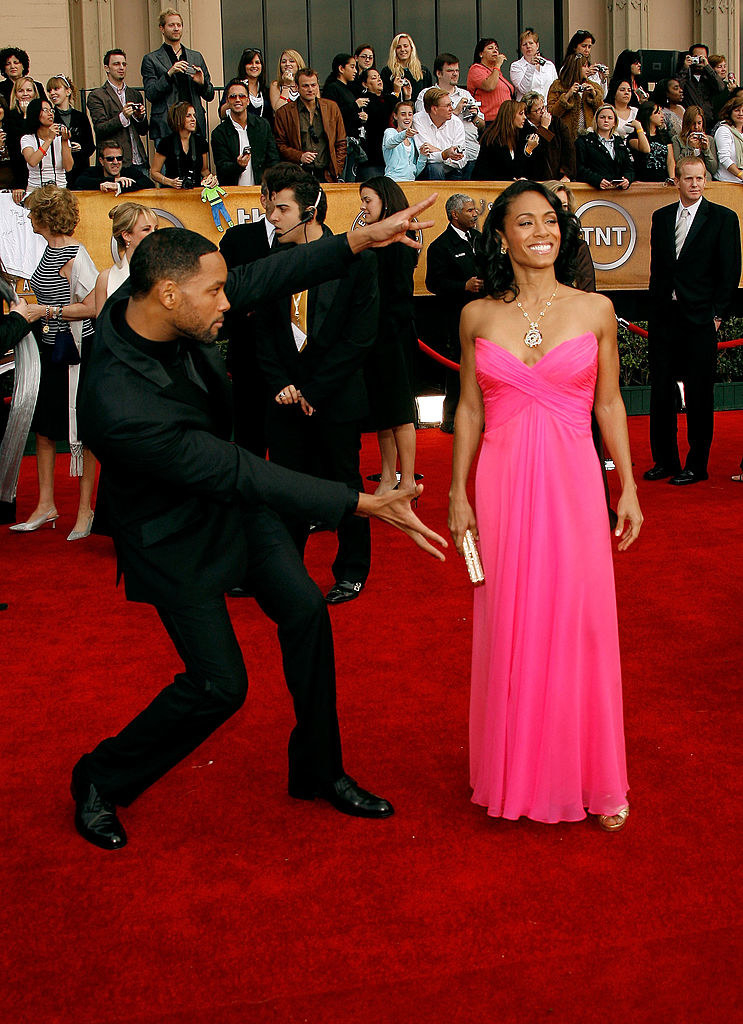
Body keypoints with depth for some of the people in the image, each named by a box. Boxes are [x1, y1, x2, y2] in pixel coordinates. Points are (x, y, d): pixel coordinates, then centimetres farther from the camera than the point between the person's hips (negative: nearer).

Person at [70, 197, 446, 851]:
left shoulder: (150, 303, -17)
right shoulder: (120, 404, -38)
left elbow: (261, 280, -7)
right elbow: (237, 475, -33)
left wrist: (361, 240, -14)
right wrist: (361, 503, -32)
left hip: (224, 492, 8)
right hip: (175, 531, -8)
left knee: (304, 607, 6)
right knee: (219, 684, -2)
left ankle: (319, 771, 24)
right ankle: (101, 782, 22)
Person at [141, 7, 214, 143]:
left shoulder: (196, 57, 19)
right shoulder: (151, 59, 7)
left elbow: (210, 96, 18)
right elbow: (150, 95, -4)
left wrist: (202, 83, -4)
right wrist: (169, 74, -15)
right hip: (166, 129, -3)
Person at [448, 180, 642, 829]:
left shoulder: (594, 311, 1)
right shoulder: (478, 317, 3)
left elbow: (609, 404, 6)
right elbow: (469, 409, 8)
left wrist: (629, 488, 4)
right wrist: (458, 495, 5)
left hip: (573, 484, -1)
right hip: (502, 487, 1)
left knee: (580, 625, 4)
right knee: (509, 627, 7)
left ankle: (593, 777, 20)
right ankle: (516, 772, 24)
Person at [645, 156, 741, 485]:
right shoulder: (661, 217, 12)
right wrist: (654, 310, 8)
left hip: (700, 319, -4)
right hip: (663, 318, 4)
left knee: (698, 396, 1)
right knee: (660, 392, 7)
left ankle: (696, 465, 11)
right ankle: (665, 460, 19)